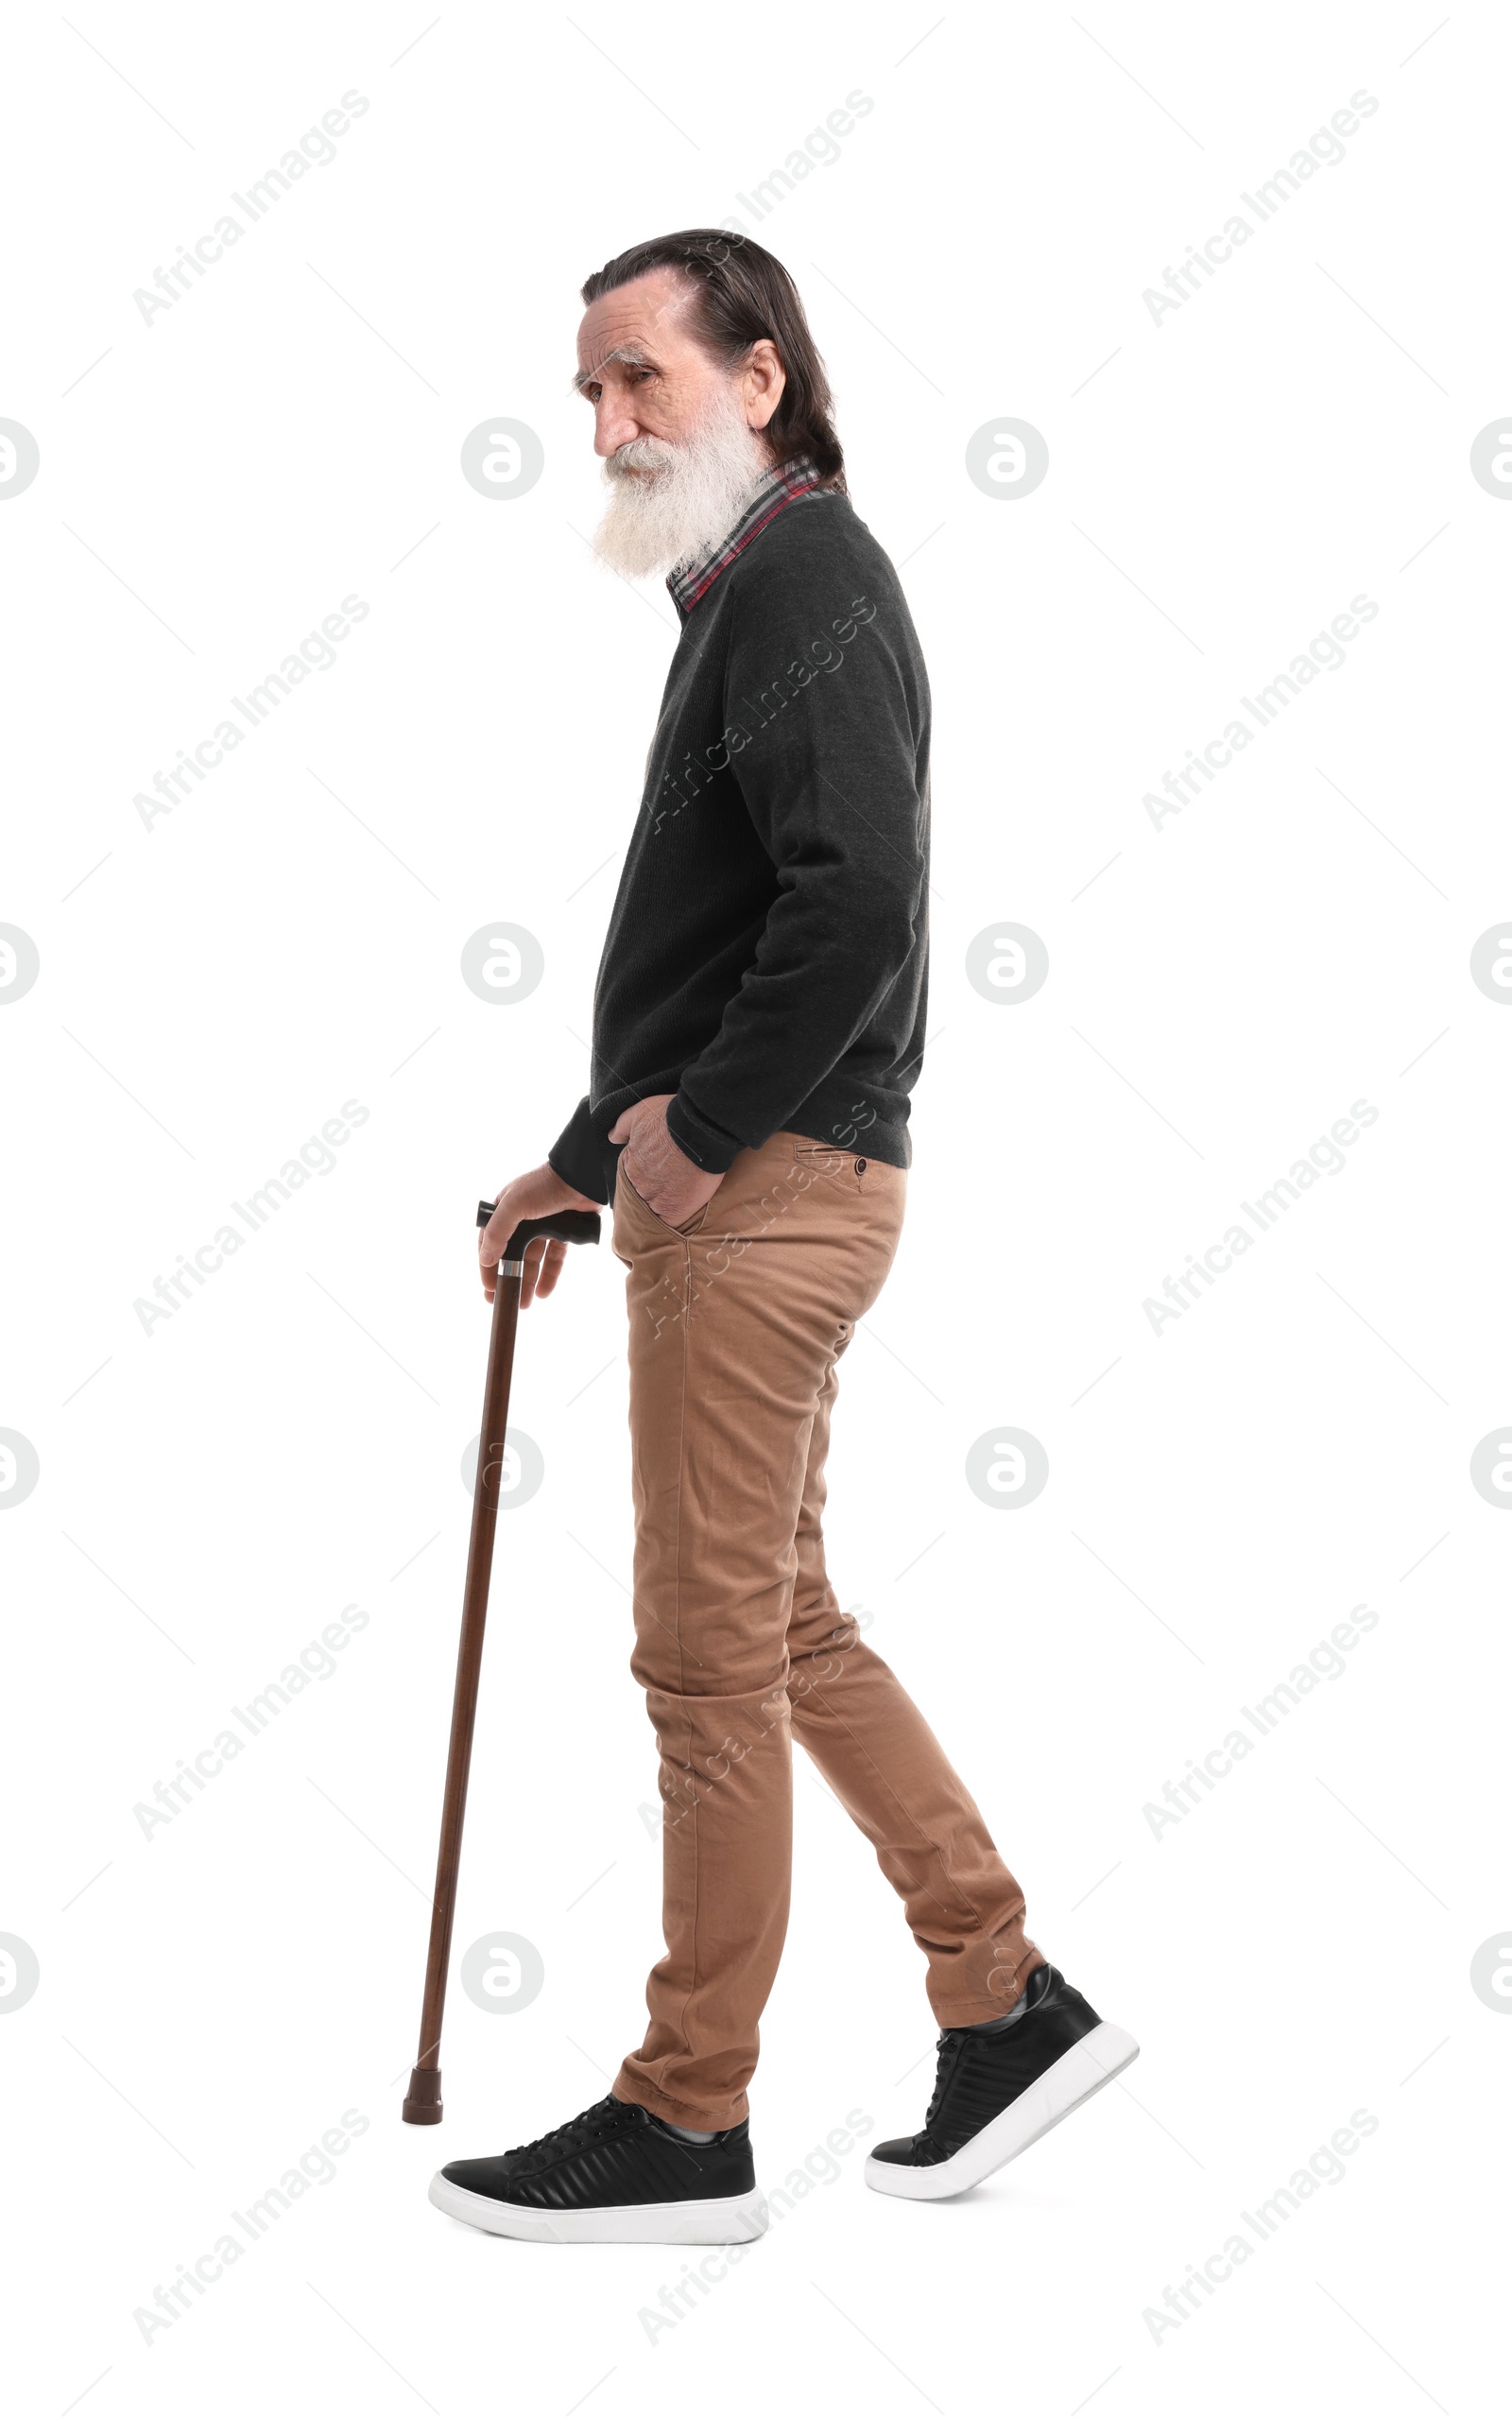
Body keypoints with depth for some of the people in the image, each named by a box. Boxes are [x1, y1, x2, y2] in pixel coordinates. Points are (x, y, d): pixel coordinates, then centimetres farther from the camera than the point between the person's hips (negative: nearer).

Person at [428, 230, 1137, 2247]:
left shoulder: (805, 578, -11)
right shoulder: (750, 589, 20)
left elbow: (855, 896, -26)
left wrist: (699, 1126, -18)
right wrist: (579, 1162, 22)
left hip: (767, 1182, -10)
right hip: (725, 1179, 10)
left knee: (711, 1648, -3)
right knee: (787, 1625, 15)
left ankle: (686, 2122, 8)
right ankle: (1008, 2002, 23)